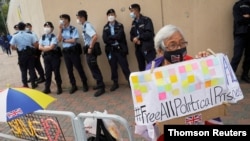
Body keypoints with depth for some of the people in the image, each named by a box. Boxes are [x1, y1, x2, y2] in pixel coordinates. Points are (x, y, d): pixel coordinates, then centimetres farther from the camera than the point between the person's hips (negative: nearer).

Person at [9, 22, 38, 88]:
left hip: (21, 54, 0)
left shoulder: (15, 36, -6)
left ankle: (25, 85, 16)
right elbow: (35, 44, -10)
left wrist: (17, 48, 9)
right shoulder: (30, 35, -4)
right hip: (30, 53, 1)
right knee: (31, 69, 9)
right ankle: (33, 84, 15)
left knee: (23, 70, 11)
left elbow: (12, 47, -11)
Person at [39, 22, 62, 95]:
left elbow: (51, 47, -18)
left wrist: (44, 48, -5)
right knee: (47, 73, 10)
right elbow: (40, 47, 2)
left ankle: (59, 88, 13)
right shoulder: (42, 37, 9)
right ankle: (47, 88, 18)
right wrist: (47, 47, -9)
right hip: (46, 56, 5)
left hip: (54, 56, -5)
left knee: (56, 72, 2)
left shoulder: (53, 37, -9)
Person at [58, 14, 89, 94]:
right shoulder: (62, 30, 10)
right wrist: (60, 29, -6)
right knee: (69, 70, 10)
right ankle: (74, 86, 21)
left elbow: (73, 40, -15)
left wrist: (64, 40, -5)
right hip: (65, 51, 6)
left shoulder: (73, 29, -7)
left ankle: (85, 84, 13)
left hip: (73, 50, -6)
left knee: (79, 68, 0)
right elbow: (59, 40, -1)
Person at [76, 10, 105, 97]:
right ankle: (99, 84, 31)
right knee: (94, 68, 17)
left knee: (94, 69, -5)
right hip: (88, 49, 10)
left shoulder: (87, 26, -15)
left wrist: (90, 48, -23)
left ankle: (101, 88, 3)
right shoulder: (84, 26, 13)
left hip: (91, 50, -9)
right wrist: (88, 48, 10)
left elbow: (95, 37, -28)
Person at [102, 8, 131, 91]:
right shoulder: (105, 27, 7)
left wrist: (110, 37, -8)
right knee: (113, 68, 11)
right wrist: (115, 39, -13)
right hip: (110, 50, 3)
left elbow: (119, 36, -16)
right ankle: (115, 83, 23)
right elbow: (105, 39, -6)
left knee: (124, 67, 1)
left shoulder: (120, 26, 0)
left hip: (120, 49, -3)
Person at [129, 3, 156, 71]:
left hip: (148, 47, -6)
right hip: (138, 48, 6)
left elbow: (149, 33, -14)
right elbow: (132, 35, 14)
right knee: (141, 68, 11)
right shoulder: (134, 23, 16)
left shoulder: (146, 20, -4)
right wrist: (134, 39, -8)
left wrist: (138, 37, -11)